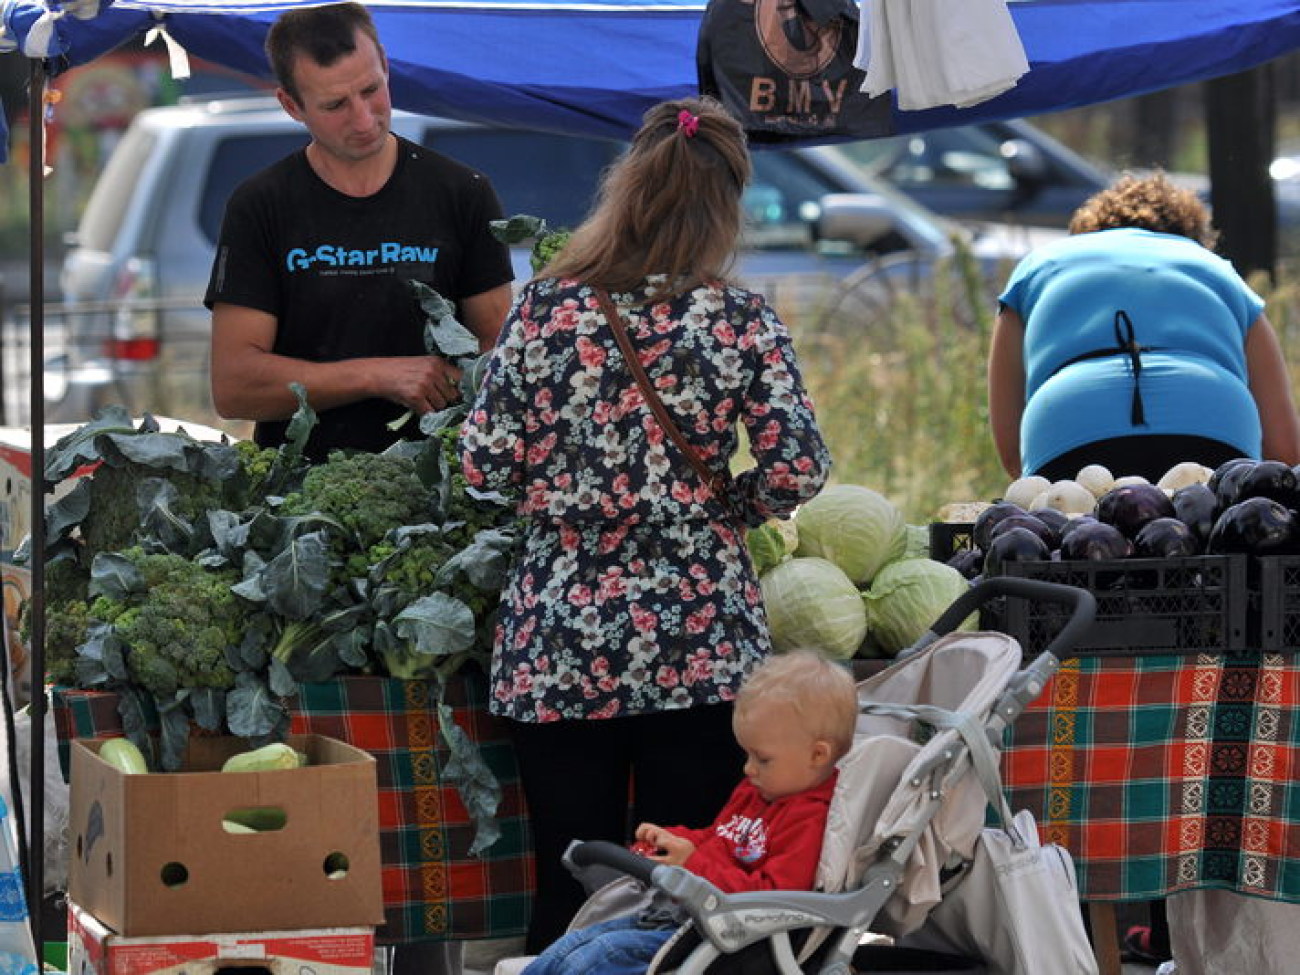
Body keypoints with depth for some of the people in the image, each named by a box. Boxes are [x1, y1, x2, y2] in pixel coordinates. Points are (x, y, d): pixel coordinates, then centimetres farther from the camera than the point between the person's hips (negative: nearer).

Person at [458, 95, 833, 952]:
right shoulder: (742, 321, -5)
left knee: (569, 889, 6)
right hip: (701, 645, -1)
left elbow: (486, 464, -3)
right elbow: (798, 472, -8)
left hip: (558, 648, 1)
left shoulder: (546, 307, -3)